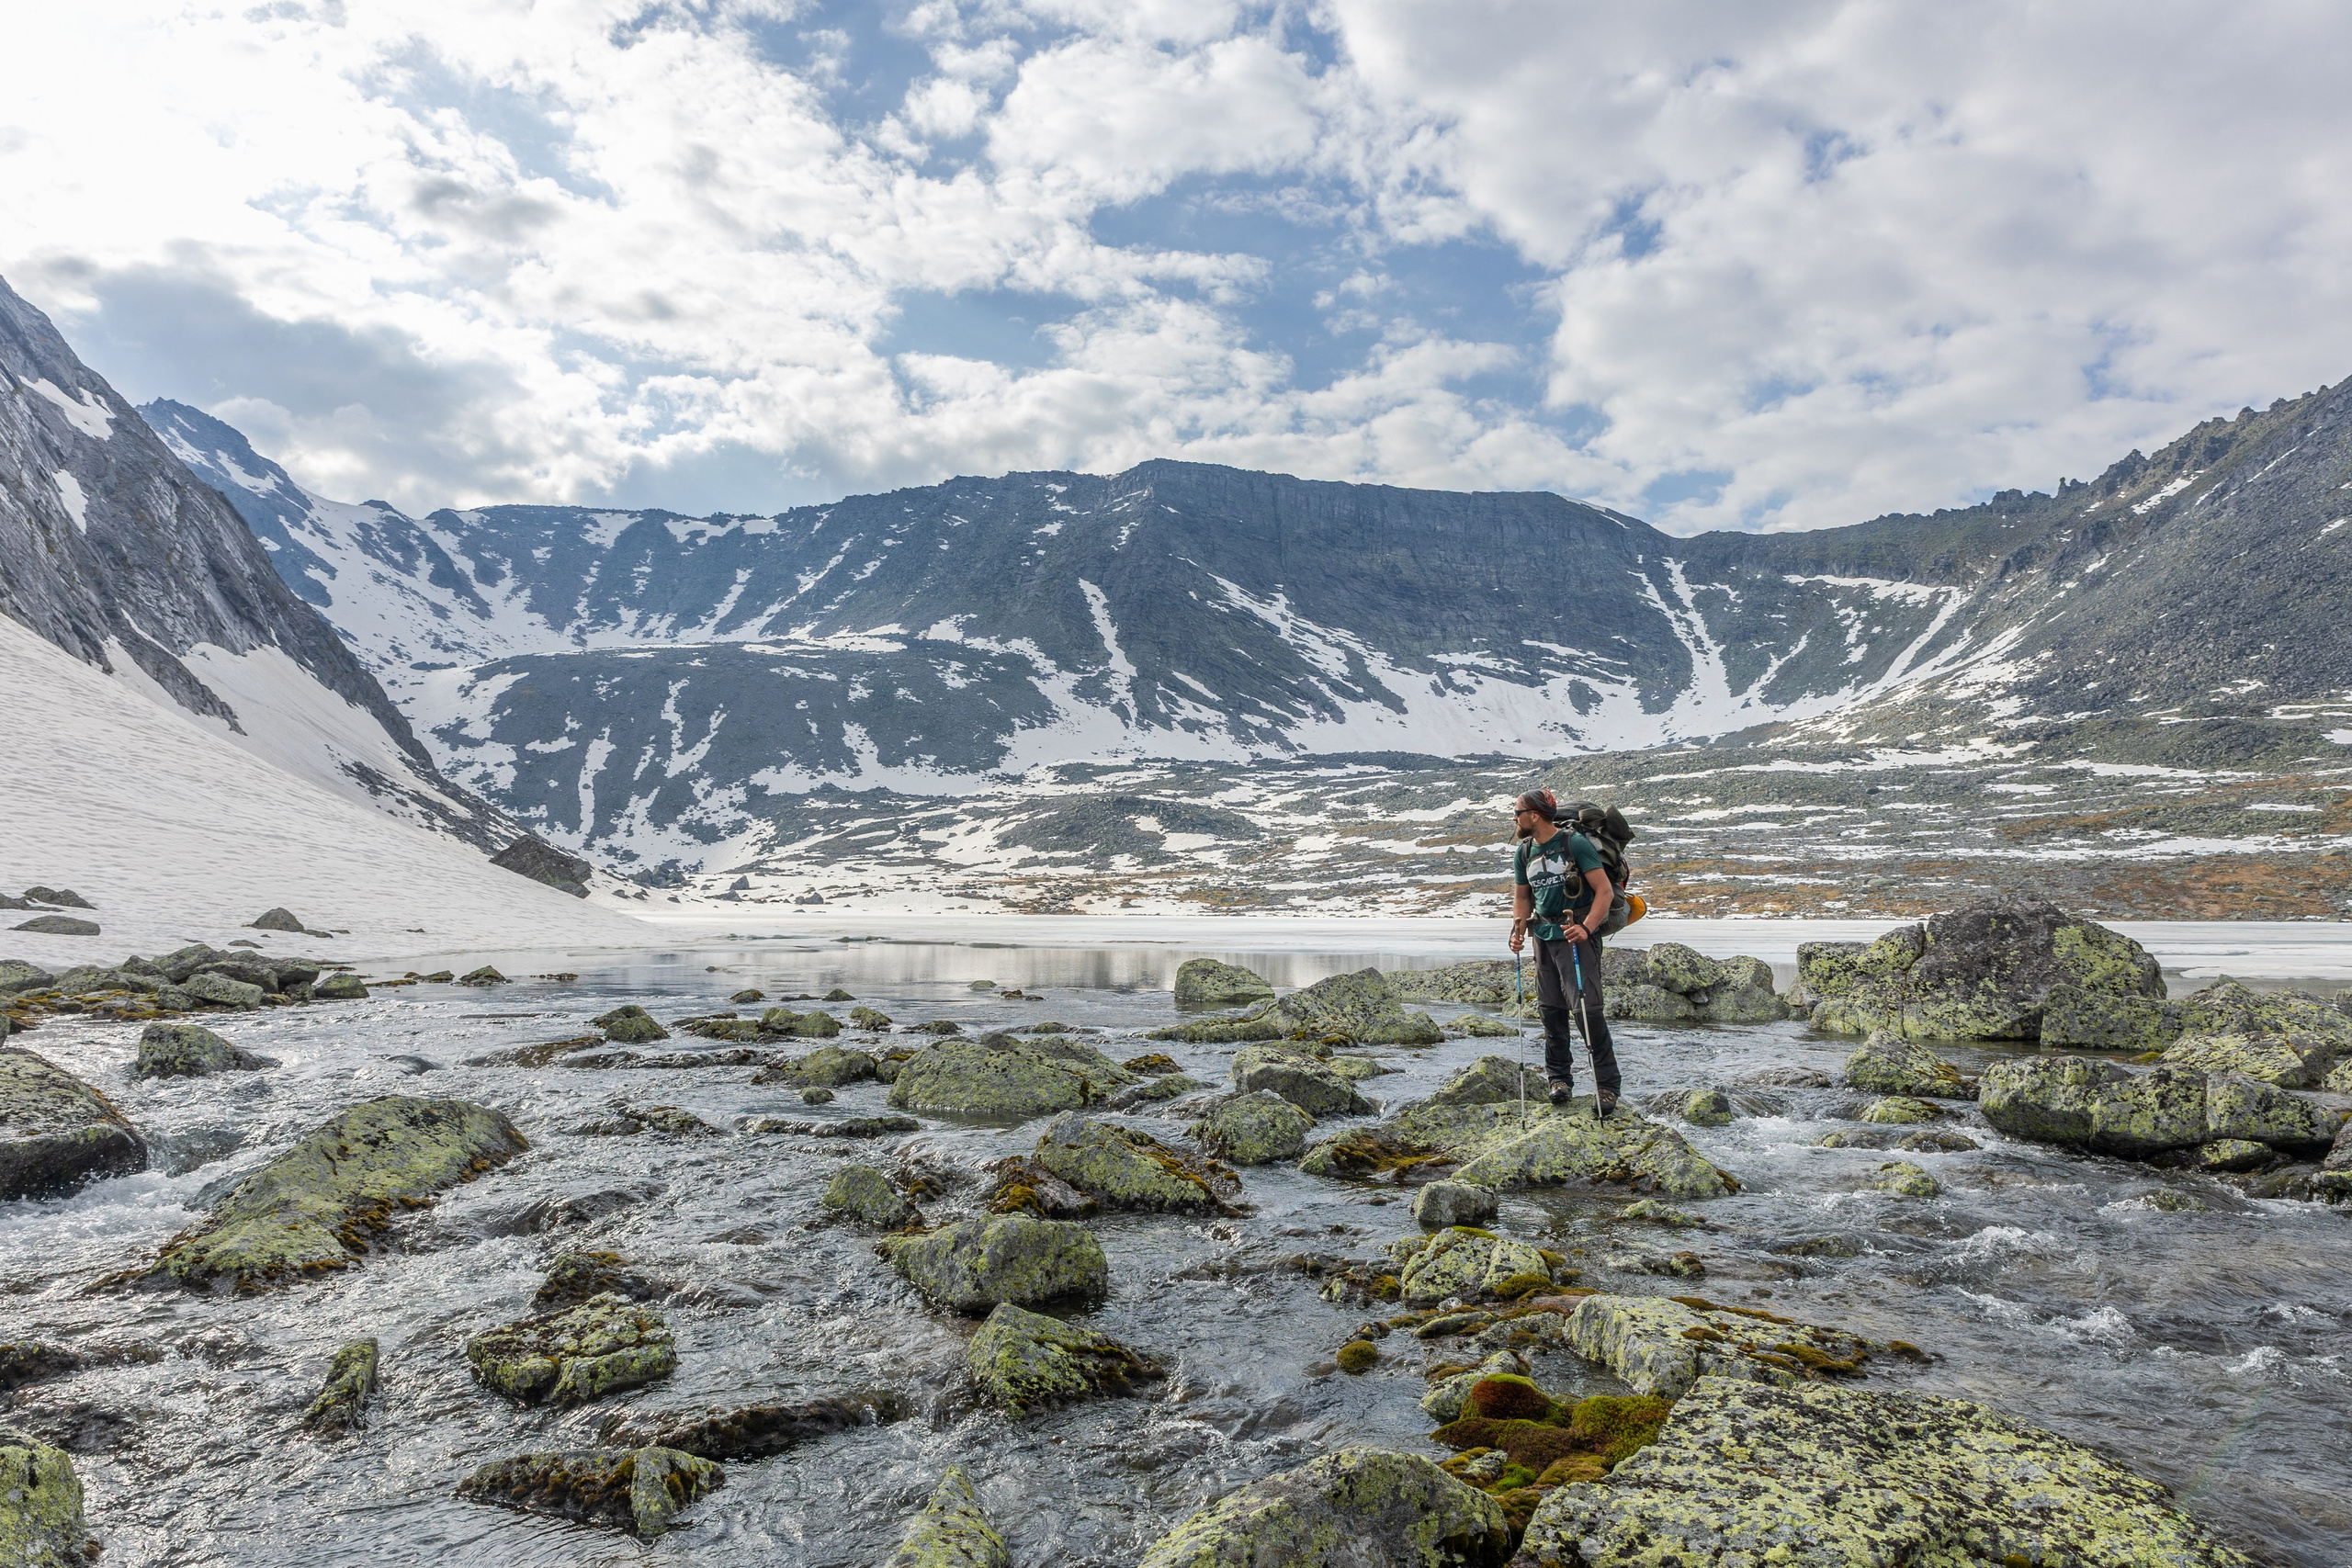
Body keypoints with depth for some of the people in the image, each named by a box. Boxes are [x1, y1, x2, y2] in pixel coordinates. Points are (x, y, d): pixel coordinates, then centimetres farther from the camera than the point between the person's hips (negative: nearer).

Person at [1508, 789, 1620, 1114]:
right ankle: (1559, 1077, 22)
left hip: (1576, 935, -6)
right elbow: (1522, 897, 20)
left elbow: (1605, 891, -12)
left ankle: (1607, 1084, -7)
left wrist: (1586, 928, -23)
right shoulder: (1524, 852, 9)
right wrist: (1518, 931, 4)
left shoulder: (1575, 843, -10)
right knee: (1551, 1009, 8)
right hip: (1544, 937, 6)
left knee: (1586, 1007, -15)